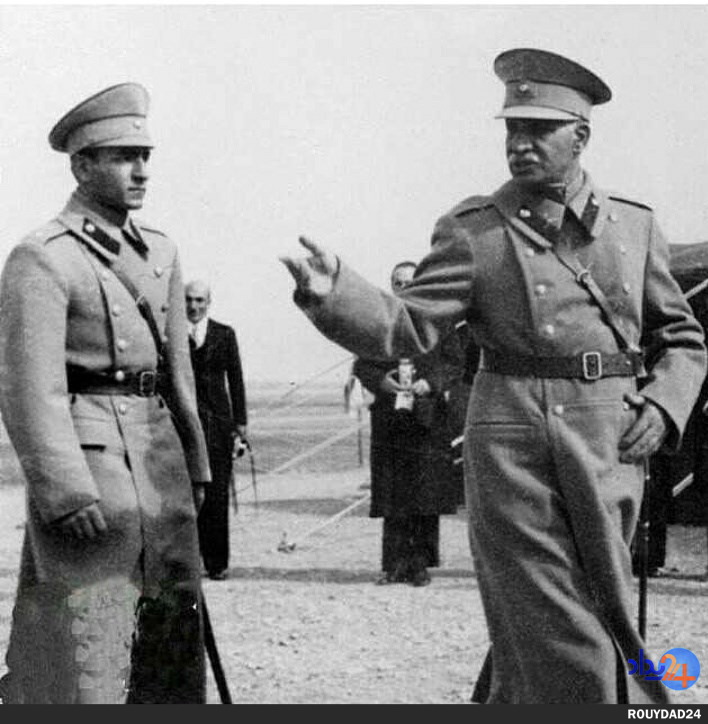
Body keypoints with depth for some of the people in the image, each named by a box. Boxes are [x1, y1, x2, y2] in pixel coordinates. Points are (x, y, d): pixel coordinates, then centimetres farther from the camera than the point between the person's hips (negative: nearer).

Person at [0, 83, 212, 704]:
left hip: (160, 461, 7)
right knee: (83, 639, -3)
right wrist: (67, 490, -21)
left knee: (172, 629, 12)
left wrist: (195, 465, 16)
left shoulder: (159, 252, 14)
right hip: (87, 458, -7)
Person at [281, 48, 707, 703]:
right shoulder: (472, 231, 3)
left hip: (609, 449, 3)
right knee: (563, 647, -3)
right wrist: (332, 293, -25)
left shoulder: (634, 225, 11)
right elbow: (407, 327, -7)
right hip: (509, 445, -2)